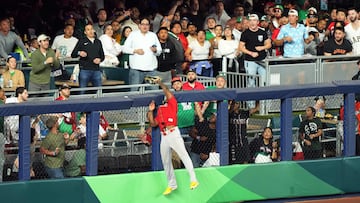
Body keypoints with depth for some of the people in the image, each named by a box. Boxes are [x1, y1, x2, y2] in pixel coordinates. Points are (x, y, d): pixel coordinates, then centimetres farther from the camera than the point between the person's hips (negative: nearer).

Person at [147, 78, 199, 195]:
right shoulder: (160, 109, 23)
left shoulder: (172, 104, 8)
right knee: (166, 161, 9)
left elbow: (167, 91, -1)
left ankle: (193, 180, -23)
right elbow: (153, 124, 19)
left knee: (183, 155, -17)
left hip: (173, 133, -7)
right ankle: (172, 184, 19)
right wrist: (150, 111, 15)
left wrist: (159, 82, 10)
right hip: (163, 136, 7)